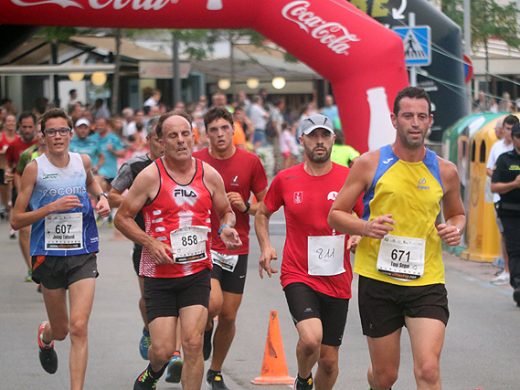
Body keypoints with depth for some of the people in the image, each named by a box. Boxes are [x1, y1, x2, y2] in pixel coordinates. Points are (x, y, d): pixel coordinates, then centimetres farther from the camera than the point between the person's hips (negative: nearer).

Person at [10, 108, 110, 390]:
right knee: (60, 330, 14)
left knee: (78, 327, -15)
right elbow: (16, 220, -8)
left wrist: (101, 197, 9)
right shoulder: (35, 168, -7)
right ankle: (45, 337, 52)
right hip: (49, 256, -1)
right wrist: (52, 207, -19)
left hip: (82, 255, 1)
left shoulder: (82, 162, 4)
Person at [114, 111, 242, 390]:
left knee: (193, 343, -11)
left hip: (197, 272, 2)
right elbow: (122, 218, -2)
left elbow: (226, 212, 17)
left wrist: (226, 228, -6)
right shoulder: (150, 176, -8)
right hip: (159, 274, -2)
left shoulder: (209, 175, 2)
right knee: (163, 349, -2)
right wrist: (150, 243, -15)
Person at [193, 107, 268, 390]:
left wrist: (245, 207, -14)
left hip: (237, 249, 2)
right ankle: (205, 328, 14)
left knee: (229, 316, 6)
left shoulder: (250, 162, -2)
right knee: (213, 303, -23)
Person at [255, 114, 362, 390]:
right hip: (298, 276, -2)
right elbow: (262, 213, 16)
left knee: (329, 360, 7)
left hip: (337, 281, 2)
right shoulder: (285, 180, 0)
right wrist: (265, 246, 1)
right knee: (311, 338, -27)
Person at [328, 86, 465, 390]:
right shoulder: (370, 164, -2)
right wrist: (366, 227, -17)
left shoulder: (444, 171, 5)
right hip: (378, 279, -1)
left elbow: (457, 214, 23)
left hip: (427, 281, 1)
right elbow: (336, 215, 3)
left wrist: (455, 229, -1)